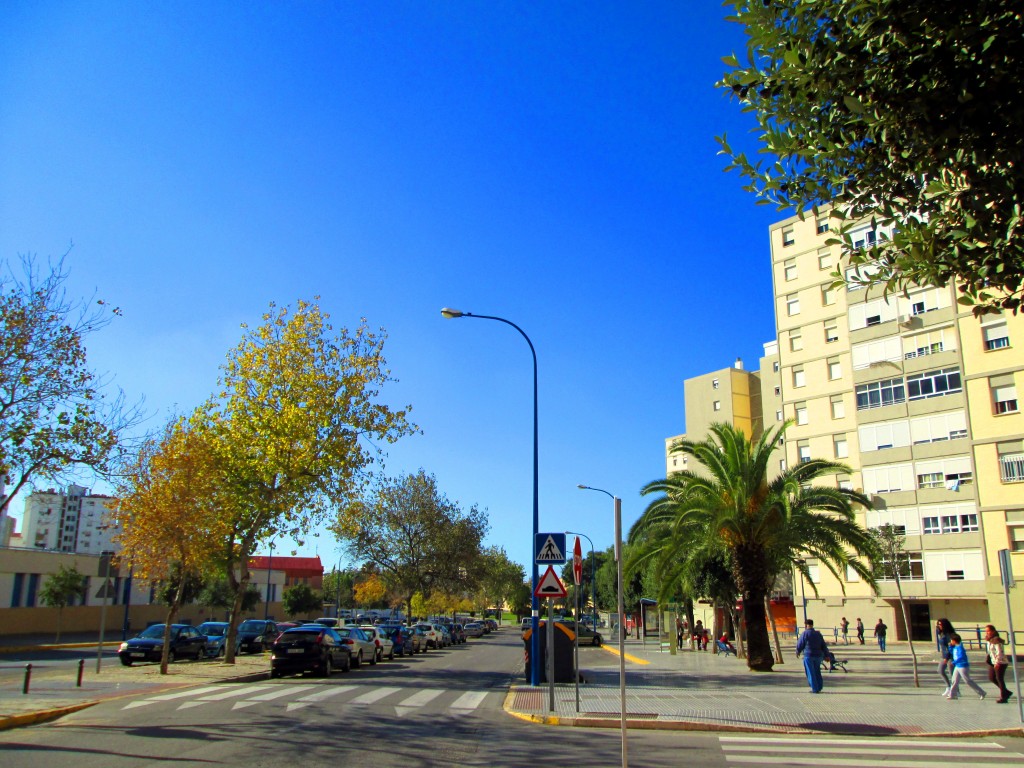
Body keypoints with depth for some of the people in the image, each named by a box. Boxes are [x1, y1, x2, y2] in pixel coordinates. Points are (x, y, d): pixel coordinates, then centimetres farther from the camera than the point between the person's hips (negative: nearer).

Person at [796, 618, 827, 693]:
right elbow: (823, 646, 10)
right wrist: (825, 656, 17)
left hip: (808, 655, -5)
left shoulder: (805, 633, -9)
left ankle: (815, 689, 0)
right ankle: (819, 687, 18)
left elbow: (800, 644, -3)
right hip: (818, 655, 5)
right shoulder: (818, 634, 7)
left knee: (810, 672, 1)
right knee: (817, 672, 17)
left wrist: (798, 652, 16)